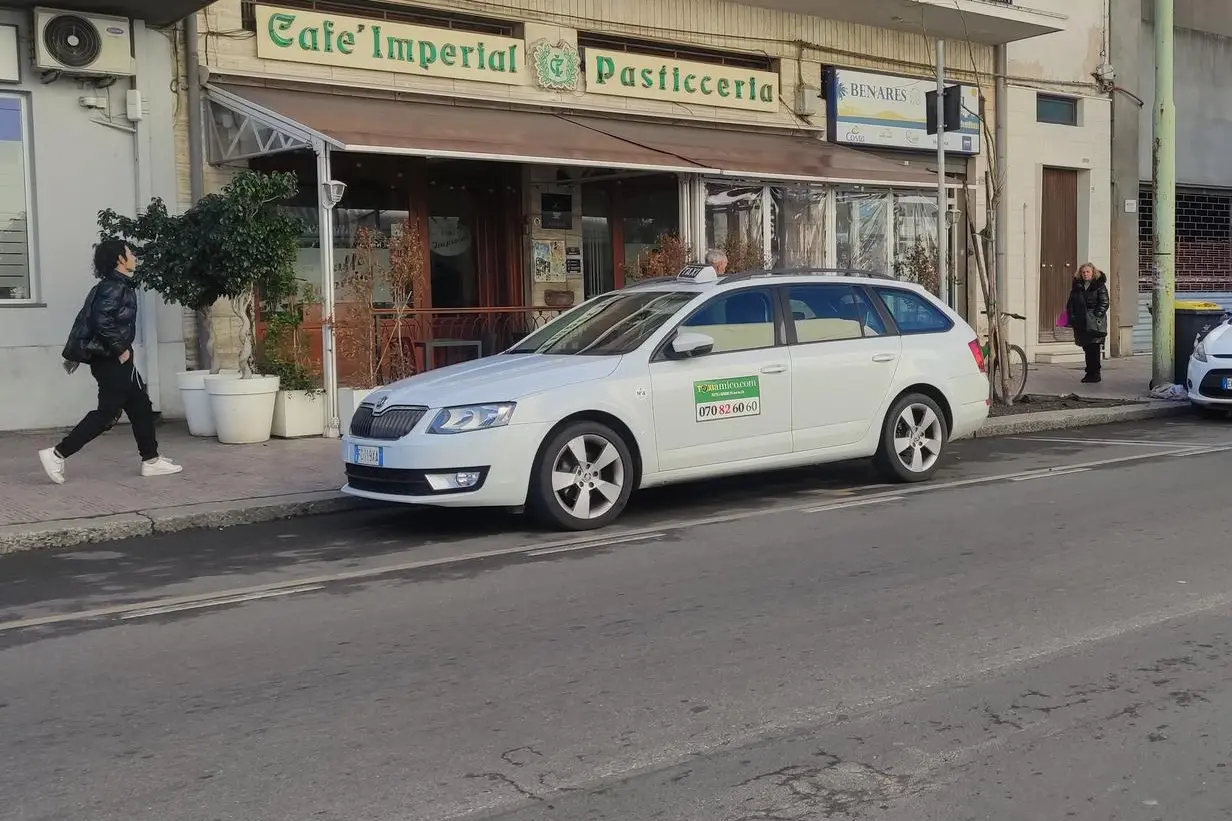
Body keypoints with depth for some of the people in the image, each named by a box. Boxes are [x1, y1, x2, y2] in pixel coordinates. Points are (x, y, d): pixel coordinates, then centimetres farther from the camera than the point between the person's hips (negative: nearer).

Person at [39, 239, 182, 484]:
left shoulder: (111, 286, 14)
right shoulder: (115, 288, -17)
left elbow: (84, 318, 17)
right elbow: (102, 321, -29)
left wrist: (74, 352, 20)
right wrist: (120, 349, -20)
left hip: (112, 359, 10)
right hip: (111, 360, -10)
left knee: (141, 407, 12)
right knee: (107, 412, -7)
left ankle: (151, 461, 17)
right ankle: (57, 455, -4)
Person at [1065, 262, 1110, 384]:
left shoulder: (1099, 286, 0)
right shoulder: (1076, 287, 13)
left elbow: (1104, 303, -5)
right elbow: (1070, 304, 14)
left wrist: (1096, 316, -15)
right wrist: (1071, 318, 1)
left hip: (1094, 323, -5)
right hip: (1081, 323, 5)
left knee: (1094, 349, -7)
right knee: (1087, 349, 10)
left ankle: (1095, 374, -2)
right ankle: (1090, 373, 18)